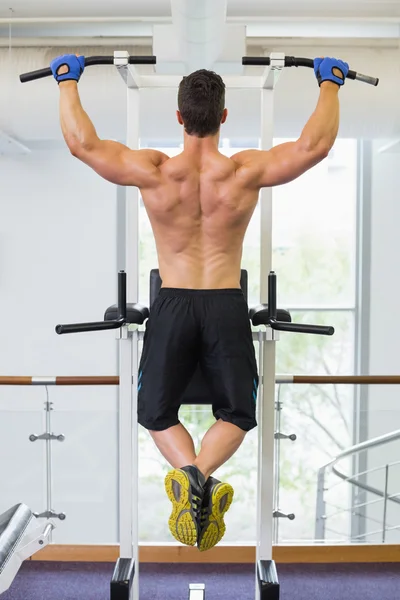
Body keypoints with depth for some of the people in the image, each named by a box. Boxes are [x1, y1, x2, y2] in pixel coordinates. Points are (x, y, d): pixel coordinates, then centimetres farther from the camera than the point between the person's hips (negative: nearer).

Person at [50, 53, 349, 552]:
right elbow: (316, 144, -6)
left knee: (156, 411, 16)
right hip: (227, 306, 0)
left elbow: (81, 142, -5)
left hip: (172, 304, 0)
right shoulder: (247, 172, -8)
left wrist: (67, 80, 11)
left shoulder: (152, 172, -8)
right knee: (237, 412, 15)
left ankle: (187, 471, -17)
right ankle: (204, 476, -17)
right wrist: (329, 83, 10)